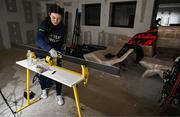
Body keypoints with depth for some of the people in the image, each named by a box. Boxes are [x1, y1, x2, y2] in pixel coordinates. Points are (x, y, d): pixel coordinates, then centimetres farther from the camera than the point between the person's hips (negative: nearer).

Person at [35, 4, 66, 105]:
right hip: (43, 52, -1)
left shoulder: (62, 27, -10)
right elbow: (39, 39, -37)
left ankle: (59, 94, 17)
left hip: (56, 53, 2)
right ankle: (44, 88, 38)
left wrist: (57, 50, -16)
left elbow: (61, 42, 0)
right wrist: (50, 49, -52)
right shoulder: (44, 24, -22)